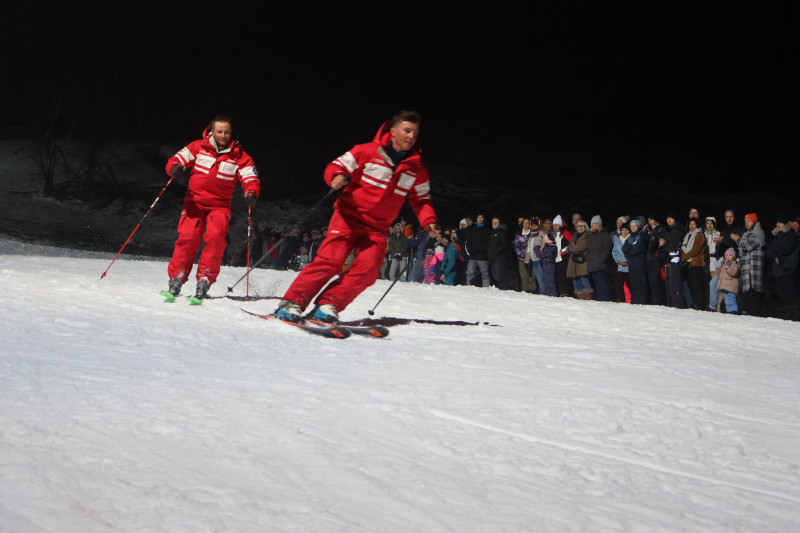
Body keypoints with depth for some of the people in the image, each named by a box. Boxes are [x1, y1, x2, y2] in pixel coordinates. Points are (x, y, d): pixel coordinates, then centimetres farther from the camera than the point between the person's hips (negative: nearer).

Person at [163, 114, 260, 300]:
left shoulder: (239, 156, 2)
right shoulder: (198, 147, 2)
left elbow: (251, 179, -4)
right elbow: (175, 160, 1)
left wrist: (251, 193, -27)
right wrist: (176, 169, -24)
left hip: (220, 205, 0)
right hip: (194, 202, 0)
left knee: (215, 236, -26)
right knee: (188, 236, -20)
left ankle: (205, 279, -17)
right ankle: (176, 278, -6)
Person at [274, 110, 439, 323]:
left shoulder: (417, 169, 7)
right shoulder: (367, 152, -5)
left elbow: (421, 200, 16)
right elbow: (336, 166, -1)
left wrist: (429, 222, -4)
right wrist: (336, 177, -25)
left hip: (377, 228, 4)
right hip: (349, 216, -4)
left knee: (368, 268, -20)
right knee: (331, 259, -20)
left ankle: (327, 305, -13)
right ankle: (291, 302, -16)